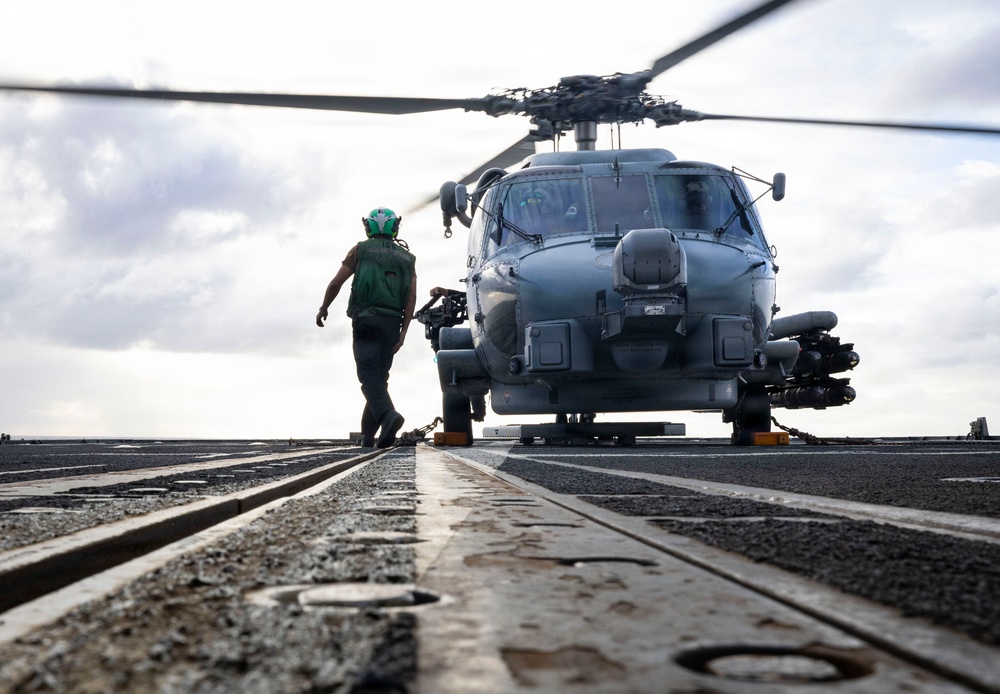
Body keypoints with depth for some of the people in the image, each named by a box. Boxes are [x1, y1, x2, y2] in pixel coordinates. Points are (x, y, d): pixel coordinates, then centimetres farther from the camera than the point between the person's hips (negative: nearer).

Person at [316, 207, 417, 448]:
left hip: (366, 321, -3)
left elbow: (336, 283, 2)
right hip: (392, 324, 3)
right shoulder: (407, 258, 15)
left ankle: (388, 415, -35)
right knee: (379, 376, 11)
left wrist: (323, 309, 18)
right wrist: (403, 333, 2)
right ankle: (368, 434, 11)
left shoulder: (361, 250, 7)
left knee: (370, 376, -10)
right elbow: (411, 298, 3)